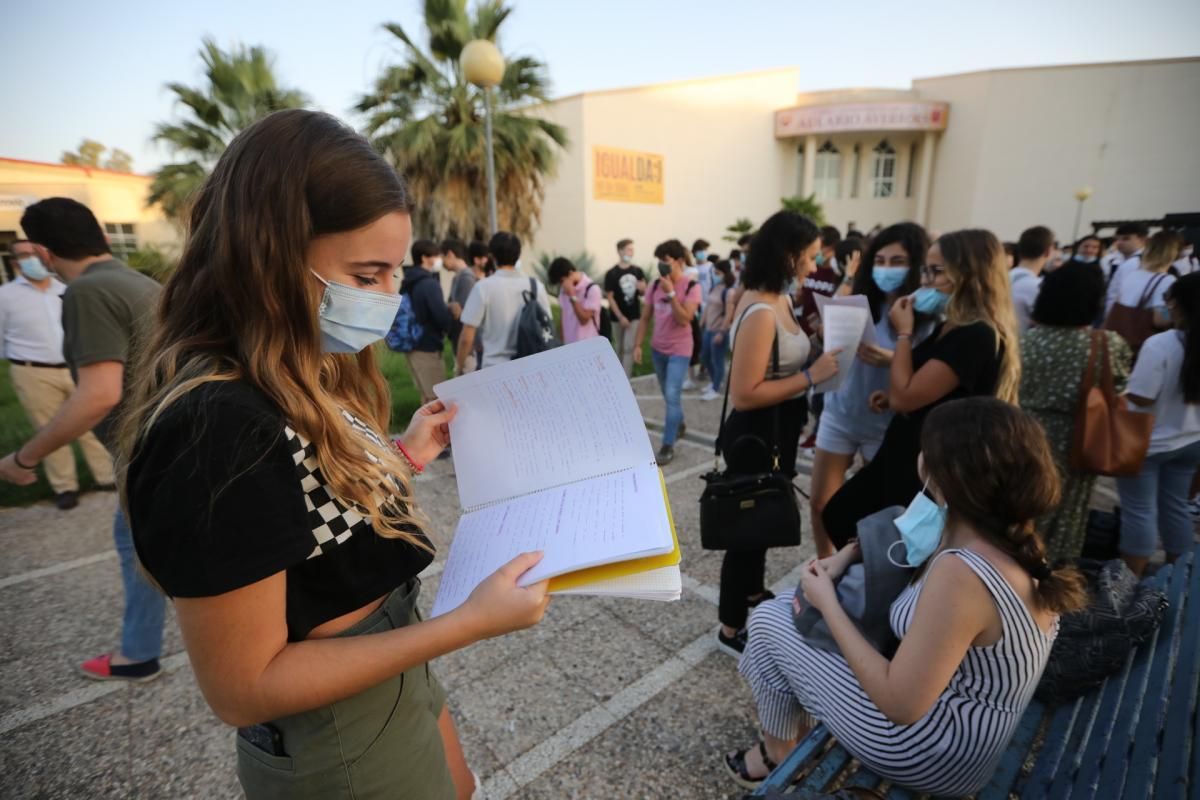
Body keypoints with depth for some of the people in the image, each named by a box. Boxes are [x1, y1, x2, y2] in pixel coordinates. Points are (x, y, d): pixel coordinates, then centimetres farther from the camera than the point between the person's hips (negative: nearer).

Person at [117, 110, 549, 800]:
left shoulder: (307, 375, -4)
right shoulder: (216, 426, -32)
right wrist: (469, 623, -29)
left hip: (398, 676, 8)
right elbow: (244, 687, -26)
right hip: (334, 743, -7)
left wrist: (404, 457, -4)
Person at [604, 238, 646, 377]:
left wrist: (642, 288, -14)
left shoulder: (637, 270, 2)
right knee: (619, 348, 10)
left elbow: (643, 292, 11)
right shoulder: (611, 274, -8)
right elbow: (610, 298, -9)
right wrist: (620, 317, -14)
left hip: (635, 316, 1)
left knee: (629, 347, -4)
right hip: (618, 317, -1)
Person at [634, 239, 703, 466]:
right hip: (658, 348, 5)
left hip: (679, 350, -5)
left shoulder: (691, 287, -13)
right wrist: (638, 345, 0)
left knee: (672, 396, -10)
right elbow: (645, 317, 5)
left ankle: (668, 446, -2)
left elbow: (684, 319, -23)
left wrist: (670, 293, -26)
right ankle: (679, 424, 44)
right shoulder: (656, 285, 0)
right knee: (667, 394, 18)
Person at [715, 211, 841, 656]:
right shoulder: (760, 313, -25)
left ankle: (754, 594, 49)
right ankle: (731, 630, 26)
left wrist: (815, 358, -1)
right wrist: (811, 376, -25)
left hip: (777, 433, 10)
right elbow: (744, 394, -28)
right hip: (755, 438, -10)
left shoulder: (779, 300, 5)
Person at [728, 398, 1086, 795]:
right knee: (796, 603, 15)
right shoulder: (1012, 538, -7)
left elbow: (900, 704, -27)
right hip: (951, 700, 8)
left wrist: (828, 604, -18)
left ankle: (778, 751, 29)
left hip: (929, 753, -8)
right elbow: (904, 533, 13)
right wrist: (848, 554, -2)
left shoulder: (961, 573, -35)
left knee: (769, 619, 2)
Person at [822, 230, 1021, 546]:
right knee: (837, 513, 17)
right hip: (908, 452, 10)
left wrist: (904, 333, -15)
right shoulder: (952, 327, 9)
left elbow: (905, 396, -25)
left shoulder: (976, 336, -23)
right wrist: (891, 396, 4)